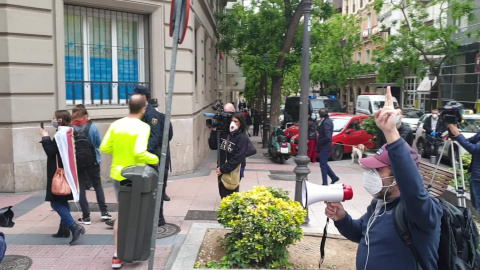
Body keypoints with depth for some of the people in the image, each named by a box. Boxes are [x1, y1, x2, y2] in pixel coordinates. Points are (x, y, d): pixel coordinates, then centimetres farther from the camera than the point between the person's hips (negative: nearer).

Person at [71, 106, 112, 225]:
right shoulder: (92, 127, -10)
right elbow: (99, 144, -2)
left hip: (77, 162, 0)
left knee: (81, 188, 8)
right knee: (97, 185, 17)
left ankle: (86, 217, 10)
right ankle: (104, 212, 15)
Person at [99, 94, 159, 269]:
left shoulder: (116, 124, 0)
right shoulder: (143, 127, -17)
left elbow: (104, 148, 1)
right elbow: (139, 153, -27)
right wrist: (155, 160, -11)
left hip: (117, 174, 5)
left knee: (121, 213, 17)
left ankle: (117, 254, 17)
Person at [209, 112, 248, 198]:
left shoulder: (242, 137, -15)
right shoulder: (224, 133, 3)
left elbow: (238, 158, -19)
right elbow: (213, 146, 5)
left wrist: (223, 169, -18)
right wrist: (214, 131, -5)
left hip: (234, 170, -6)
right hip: (221, 169, 6)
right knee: (223, 194, 16)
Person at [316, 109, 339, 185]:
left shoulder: (326, 123, -20)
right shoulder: (329, 121, 11)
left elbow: (327, 137, -26)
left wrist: (319, 142, -16)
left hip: (325, 147, -10)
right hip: (326, 147, 10)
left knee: (323, 164, -2)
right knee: (324, 164, 19)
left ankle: (325, 183, 4)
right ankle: (334, 177, 27)